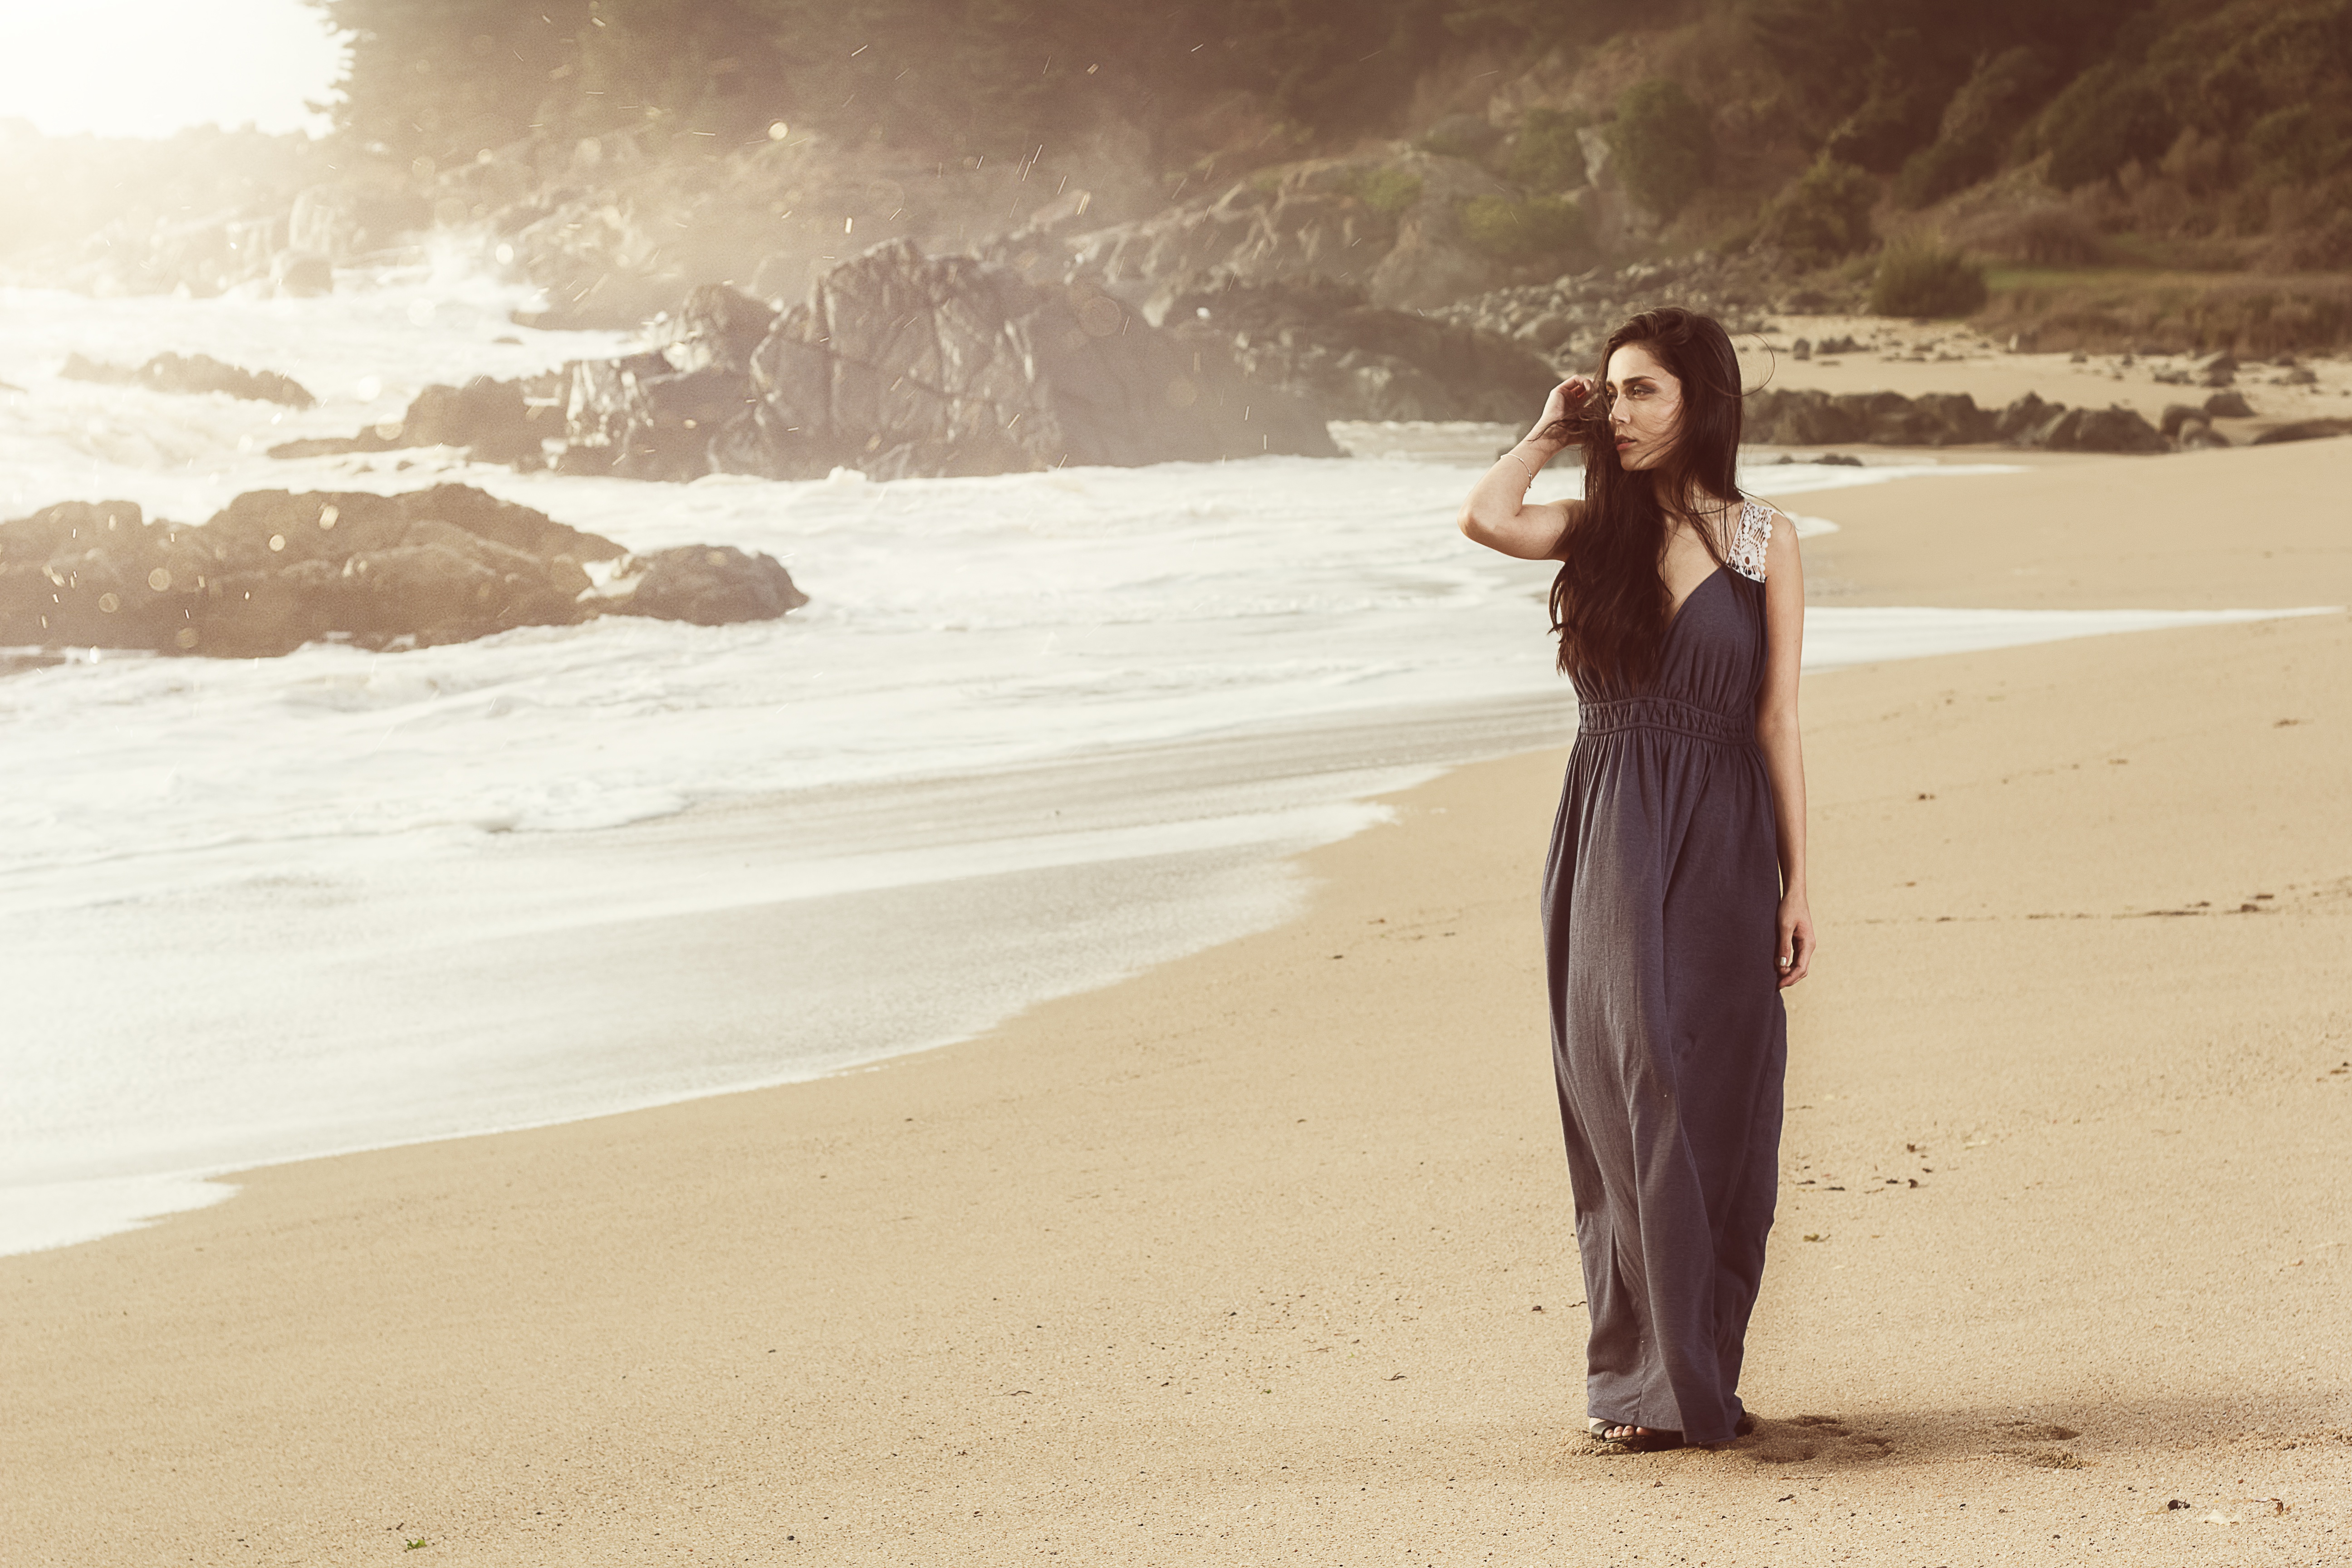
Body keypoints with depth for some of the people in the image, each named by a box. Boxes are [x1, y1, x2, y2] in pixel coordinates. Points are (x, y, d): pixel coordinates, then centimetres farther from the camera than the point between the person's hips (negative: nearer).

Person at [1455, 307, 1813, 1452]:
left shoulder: (1763, 541, 3)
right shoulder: (1597, 531, 7)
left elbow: (1776, 724, 1)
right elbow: (1483, 518, -16)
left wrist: (1797, 886, -1)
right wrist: (1551, 434, 0)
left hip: (1722, 848, -1)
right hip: (1608, 843, 1)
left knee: (1720, 1113, 2)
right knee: (1632, 1092, -4)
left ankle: (1702, 1371, 13)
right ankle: (1642, 1373, 2)